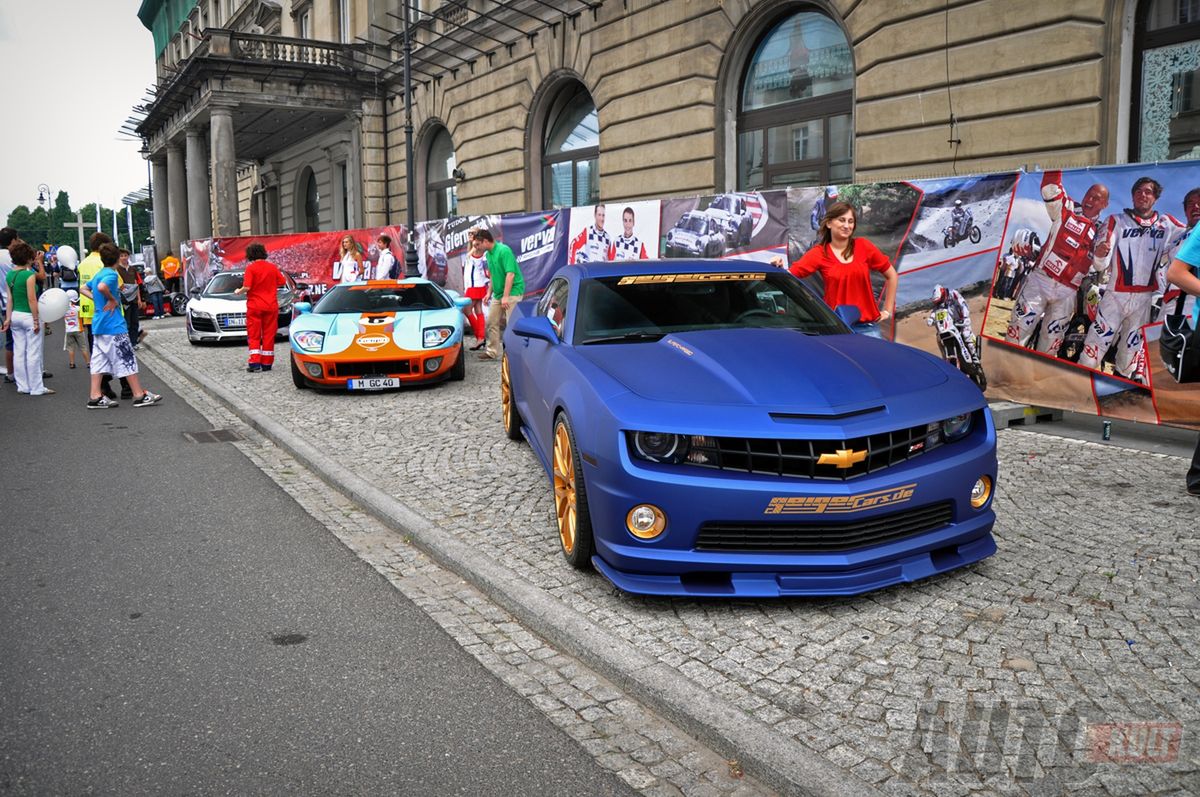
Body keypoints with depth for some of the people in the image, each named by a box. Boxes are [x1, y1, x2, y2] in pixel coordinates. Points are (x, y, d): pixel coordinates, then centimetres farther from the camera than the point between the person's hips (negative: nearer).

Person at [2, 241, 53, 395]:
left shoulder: (9, 275, 6)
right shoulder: (29, 274, -14)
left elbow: (9, 299, 6)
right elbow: (32, 299, -17)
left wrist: (8, 318, 6)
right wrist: (36, 320, -13)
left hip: (15, 315, 7)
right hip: (28, 316, -7)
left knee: (18, 352, 11)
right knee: (33, 353, -1)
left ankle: (22, 386, 18)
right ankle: (36, 388, 3)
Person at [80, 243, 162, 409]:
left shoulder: (98, 274, 14)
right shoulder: (111, 274, -13)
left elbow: (83, 289, 25)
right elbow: (102, 287, -32)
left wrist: (97, 300, 12)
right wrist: (112, 299, -16)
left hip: (98, 325, 9)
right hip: (113, 325, -9)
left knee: (99, 360, 8)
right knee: (127, 359, -3)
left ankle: (95, 397, 8)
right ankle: (140, 395, 0)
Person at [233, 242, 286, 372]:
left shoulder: (251, 268, -9)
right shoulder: (273, 267, 2)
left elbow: (247, 287, -16)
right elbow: (282, 282, 7)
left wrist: (239, 291, 4)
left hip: (255, 306, -3)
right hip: (271, 306, 3)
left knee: (254, 336, 4)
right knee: (269, 335, 8)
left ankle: (255, 362, -6)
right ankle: (267, 363, 10)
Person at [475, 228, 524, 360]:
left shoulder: (504, 251, -18)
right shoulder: (488, 254, 9)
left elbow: (510, 274, -23)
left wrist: (506, 296, -26)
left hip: (512, 291, -9)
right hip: (498, 293, 9)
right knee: (492, 322, 11)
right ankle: (492, 352, 21)